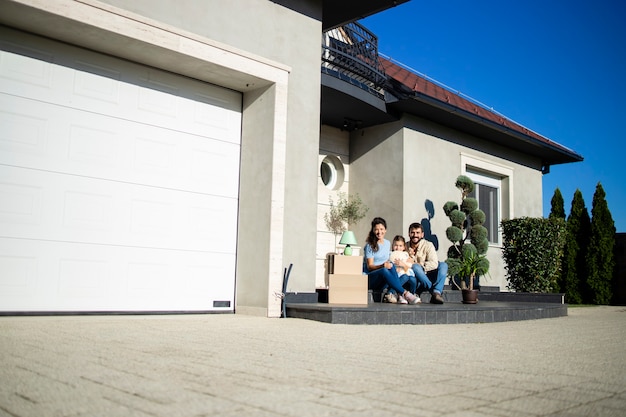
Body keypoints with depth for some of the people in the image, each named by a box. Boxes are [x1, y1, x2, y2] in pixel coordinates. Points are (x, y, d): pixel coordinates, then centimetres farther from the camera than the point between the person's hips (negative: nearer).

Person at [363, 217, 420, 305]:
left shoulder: (388, 243, 16)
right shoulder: (370, 245, -1)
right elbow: (369, 266, -8)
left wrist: (389, 264, -2)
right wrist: (382, 266, -28)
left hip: (382, 282, 4)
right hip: (370, 278, -4)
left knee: (391, 266, -29)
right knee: (384, 271, -36)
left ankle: (400, 295, -39)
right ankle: (405, 293, -43)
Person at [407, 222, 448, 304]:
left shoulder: (428, 245, 0)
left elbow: (434, 264, -14)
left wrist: (421, 267, -18)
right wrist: (410, 257, -14)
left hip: (427, 278, 1)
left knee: (443, 265, -20)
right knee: (415, 266, -30)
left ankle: (436, 293, -37)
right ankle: (435, 291, -29)